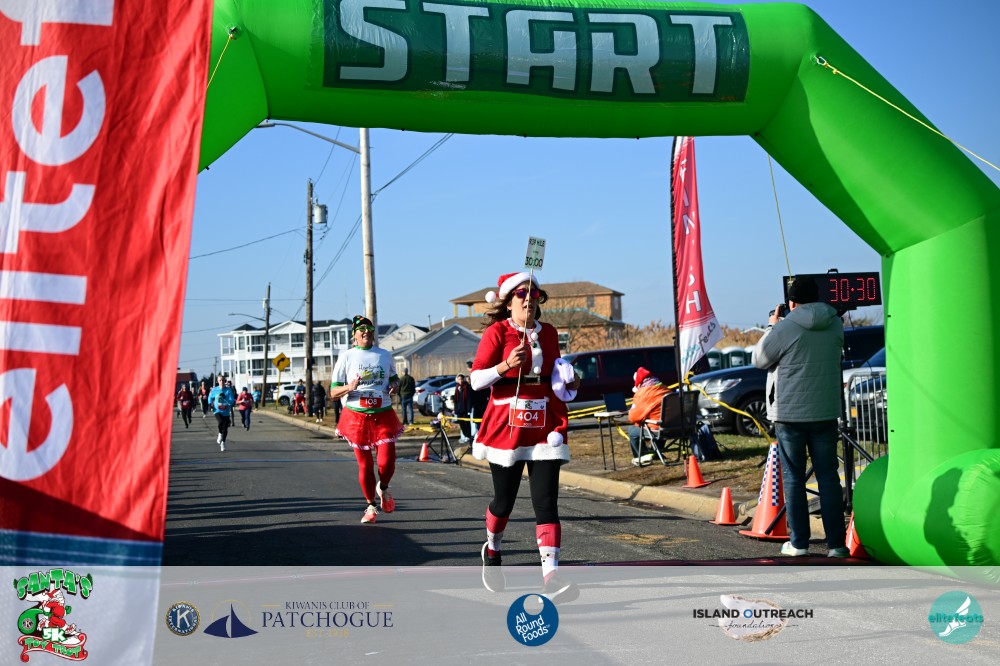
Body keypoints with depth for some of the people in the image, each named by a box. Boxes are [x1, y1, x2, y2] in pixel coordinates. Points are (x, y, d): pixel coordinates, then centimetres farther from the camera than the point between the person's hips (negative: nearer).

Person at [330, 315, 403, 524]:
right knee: (365, 465, 4)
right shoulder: (346, 357, -1)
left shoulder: (385, 355, 7)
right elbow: (333, 393, -1)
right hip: (357, 417, -1)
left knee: (387, 462, -12)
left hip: (383, 416, 1)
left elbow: (394, 377, 25)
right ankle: (371, 506, 24)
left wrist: (394, 385, 1)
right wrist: (350, 387, -22)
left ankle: (383, 489, 22)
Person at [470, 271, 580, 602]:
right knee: (504, 500, 9)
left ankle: (551, 578, -13)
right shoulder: (497, 332, -5)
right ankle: (492, 551, 40)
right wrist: (505, 366, -25)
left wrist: (568, 384, 3)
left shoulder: (549, 334, 10)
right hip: (506, 427, -3)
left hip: (544, 428, 3)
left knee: (546, 502, -7)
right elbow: (476, 379, -9)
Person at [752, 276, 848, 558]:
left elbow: (760, 359, 1)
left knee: (793, 478, 5)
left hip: (790, 413, -4)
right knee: (828, 477, 6)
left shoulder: (785, 327, -12)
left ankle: (798, 542, 7)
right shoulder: (835, 324, 3)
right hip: (825, 412, 4)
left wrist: (771, 327, 13)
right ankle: (836, 544, 5)